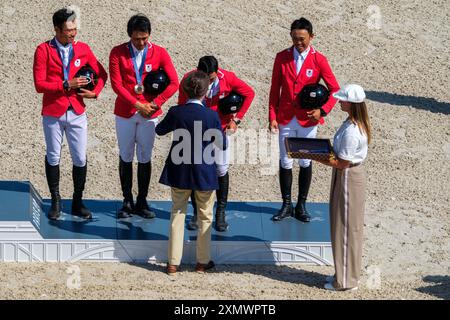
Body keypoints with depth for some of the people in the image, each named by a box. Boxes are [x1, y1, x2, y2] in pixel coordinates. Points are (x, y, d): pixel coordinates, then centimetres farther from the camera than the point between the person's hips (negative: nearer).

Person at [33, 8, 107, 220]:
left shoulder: (83, 49, 3)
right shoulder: (44, 51, -7)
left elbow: (102, 74, 12)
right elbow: (39, 85, -11)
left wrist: (95, 92, -5)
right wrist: (66, 85, -17)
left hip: (77, 113, 2)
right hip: (53, 113, -2)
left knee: (80, 159, 2)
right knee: (53, 158, 8)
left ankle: (78, 203, 14)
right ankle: (55, 202, 20)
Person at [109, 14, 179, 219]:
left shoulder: (160, 53, -3)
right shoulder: (118, 53, -4)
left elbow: (174, 83, -6)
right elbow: (116, 84, -10)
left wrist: (155, 104, -13)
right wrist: (137, 104, -16)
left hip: (149, 114, 0)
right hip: (125, 113, 0)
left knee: (145, 158, 5)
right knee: (126, 158, 6)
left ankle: (142, 202, 13)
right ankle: (127, 202, 13)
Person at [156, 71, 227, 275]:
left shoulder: (175, 112, -9)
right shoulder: (211, 115, -15)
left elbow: (160, 130, 10)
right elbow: (222, 144, -5)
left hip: (179, 173, 2)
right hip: (204, 174, -2)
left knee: (177, 215, 12)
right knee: (205, 218, 14)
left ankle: (173, 263, 12)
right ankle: (203, 261, 20)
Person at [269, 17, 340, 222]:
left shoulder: (319, 60, -6)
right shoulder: (282, 58, -1)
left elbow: (334, 89, -2)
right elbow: (275, 89, 3)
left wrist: (322, 111, -15)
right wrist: (272, 117, -2)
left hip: (308, 120, -1)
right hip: (286, 119, 1)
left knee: (305, 163, 8)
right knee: (285, 162, 5)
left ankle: (301, 206, 17)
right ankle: (286, 205, 14)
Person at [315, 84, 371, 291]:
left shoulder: (351, 131, -28)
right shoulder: (355, 123, 3)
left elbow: (342, 163, -24)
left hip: (348, 178, -10)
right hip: (349, 175, 10)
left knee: (346, 228, 2)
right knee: (346, 227, 20)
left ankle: (346, 280, 13)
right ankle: (344, 273, 32)